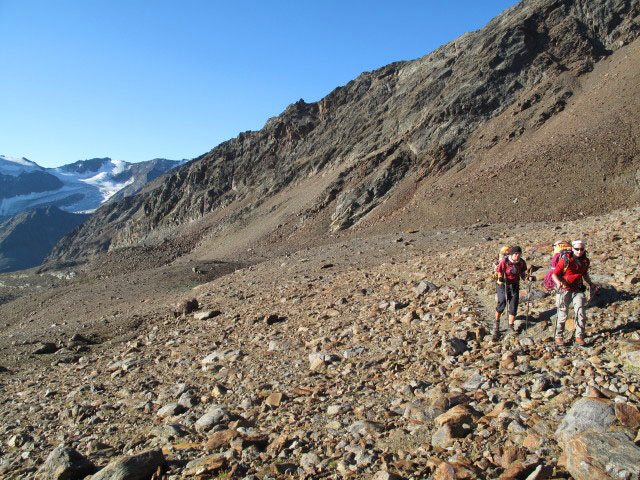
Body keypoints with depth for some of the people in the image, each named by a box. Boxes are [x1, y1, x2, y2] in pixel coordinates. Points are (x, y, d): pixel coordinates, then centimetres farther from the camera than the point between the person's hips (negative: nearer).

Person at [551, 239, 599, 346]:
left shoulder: (585, 261, 2)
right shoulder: (565, 260, -14)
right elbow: (554, 274, -11)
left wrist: (591, 284, 12)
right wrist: (558, 282, -29)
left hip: (578, 290, 4)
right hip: (565, 290, -4)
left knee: (581, 313, -5)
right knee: (563, 315, 0)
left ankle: (579, 337, 6)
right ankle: (559, 336, 15)